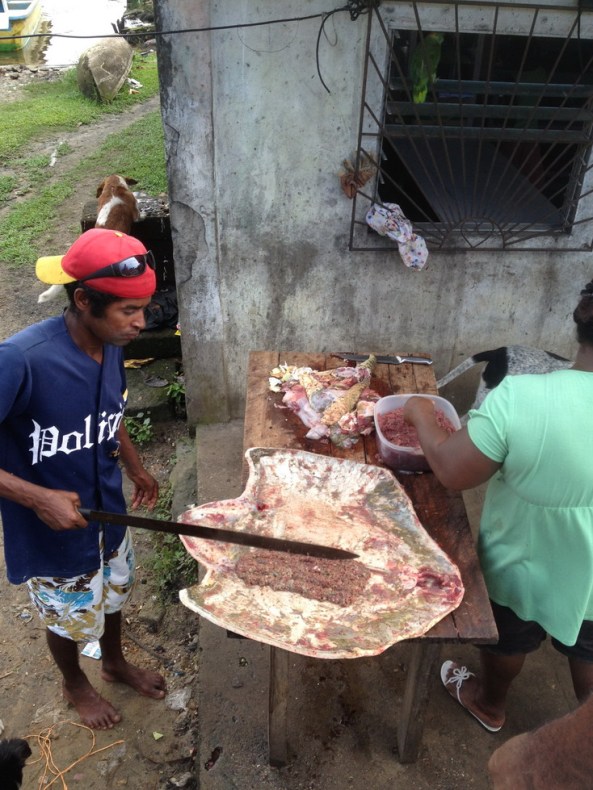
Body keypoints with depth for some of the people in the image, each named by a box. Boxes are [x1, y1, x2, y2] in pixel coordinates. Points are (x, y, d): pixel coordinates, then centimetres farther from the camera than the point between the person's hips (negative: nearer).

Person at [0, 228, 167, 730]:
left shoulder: (111, 344, -12)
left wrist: (135, 467, 7)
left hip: (107, 509, 6)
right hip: (53, 529, -5)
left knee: (113, 593, 29)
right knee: (70, 618, 21)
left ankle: (115, 661, 58)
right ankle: (76, 685, 53)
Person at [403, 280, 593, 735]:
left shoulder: (519, 396, -34)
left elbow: (451, 472, -23)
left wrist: (422, 417, -7)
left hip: (522, 568, -1)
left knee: (508, 641, 29)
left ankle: (489, 704, 57)